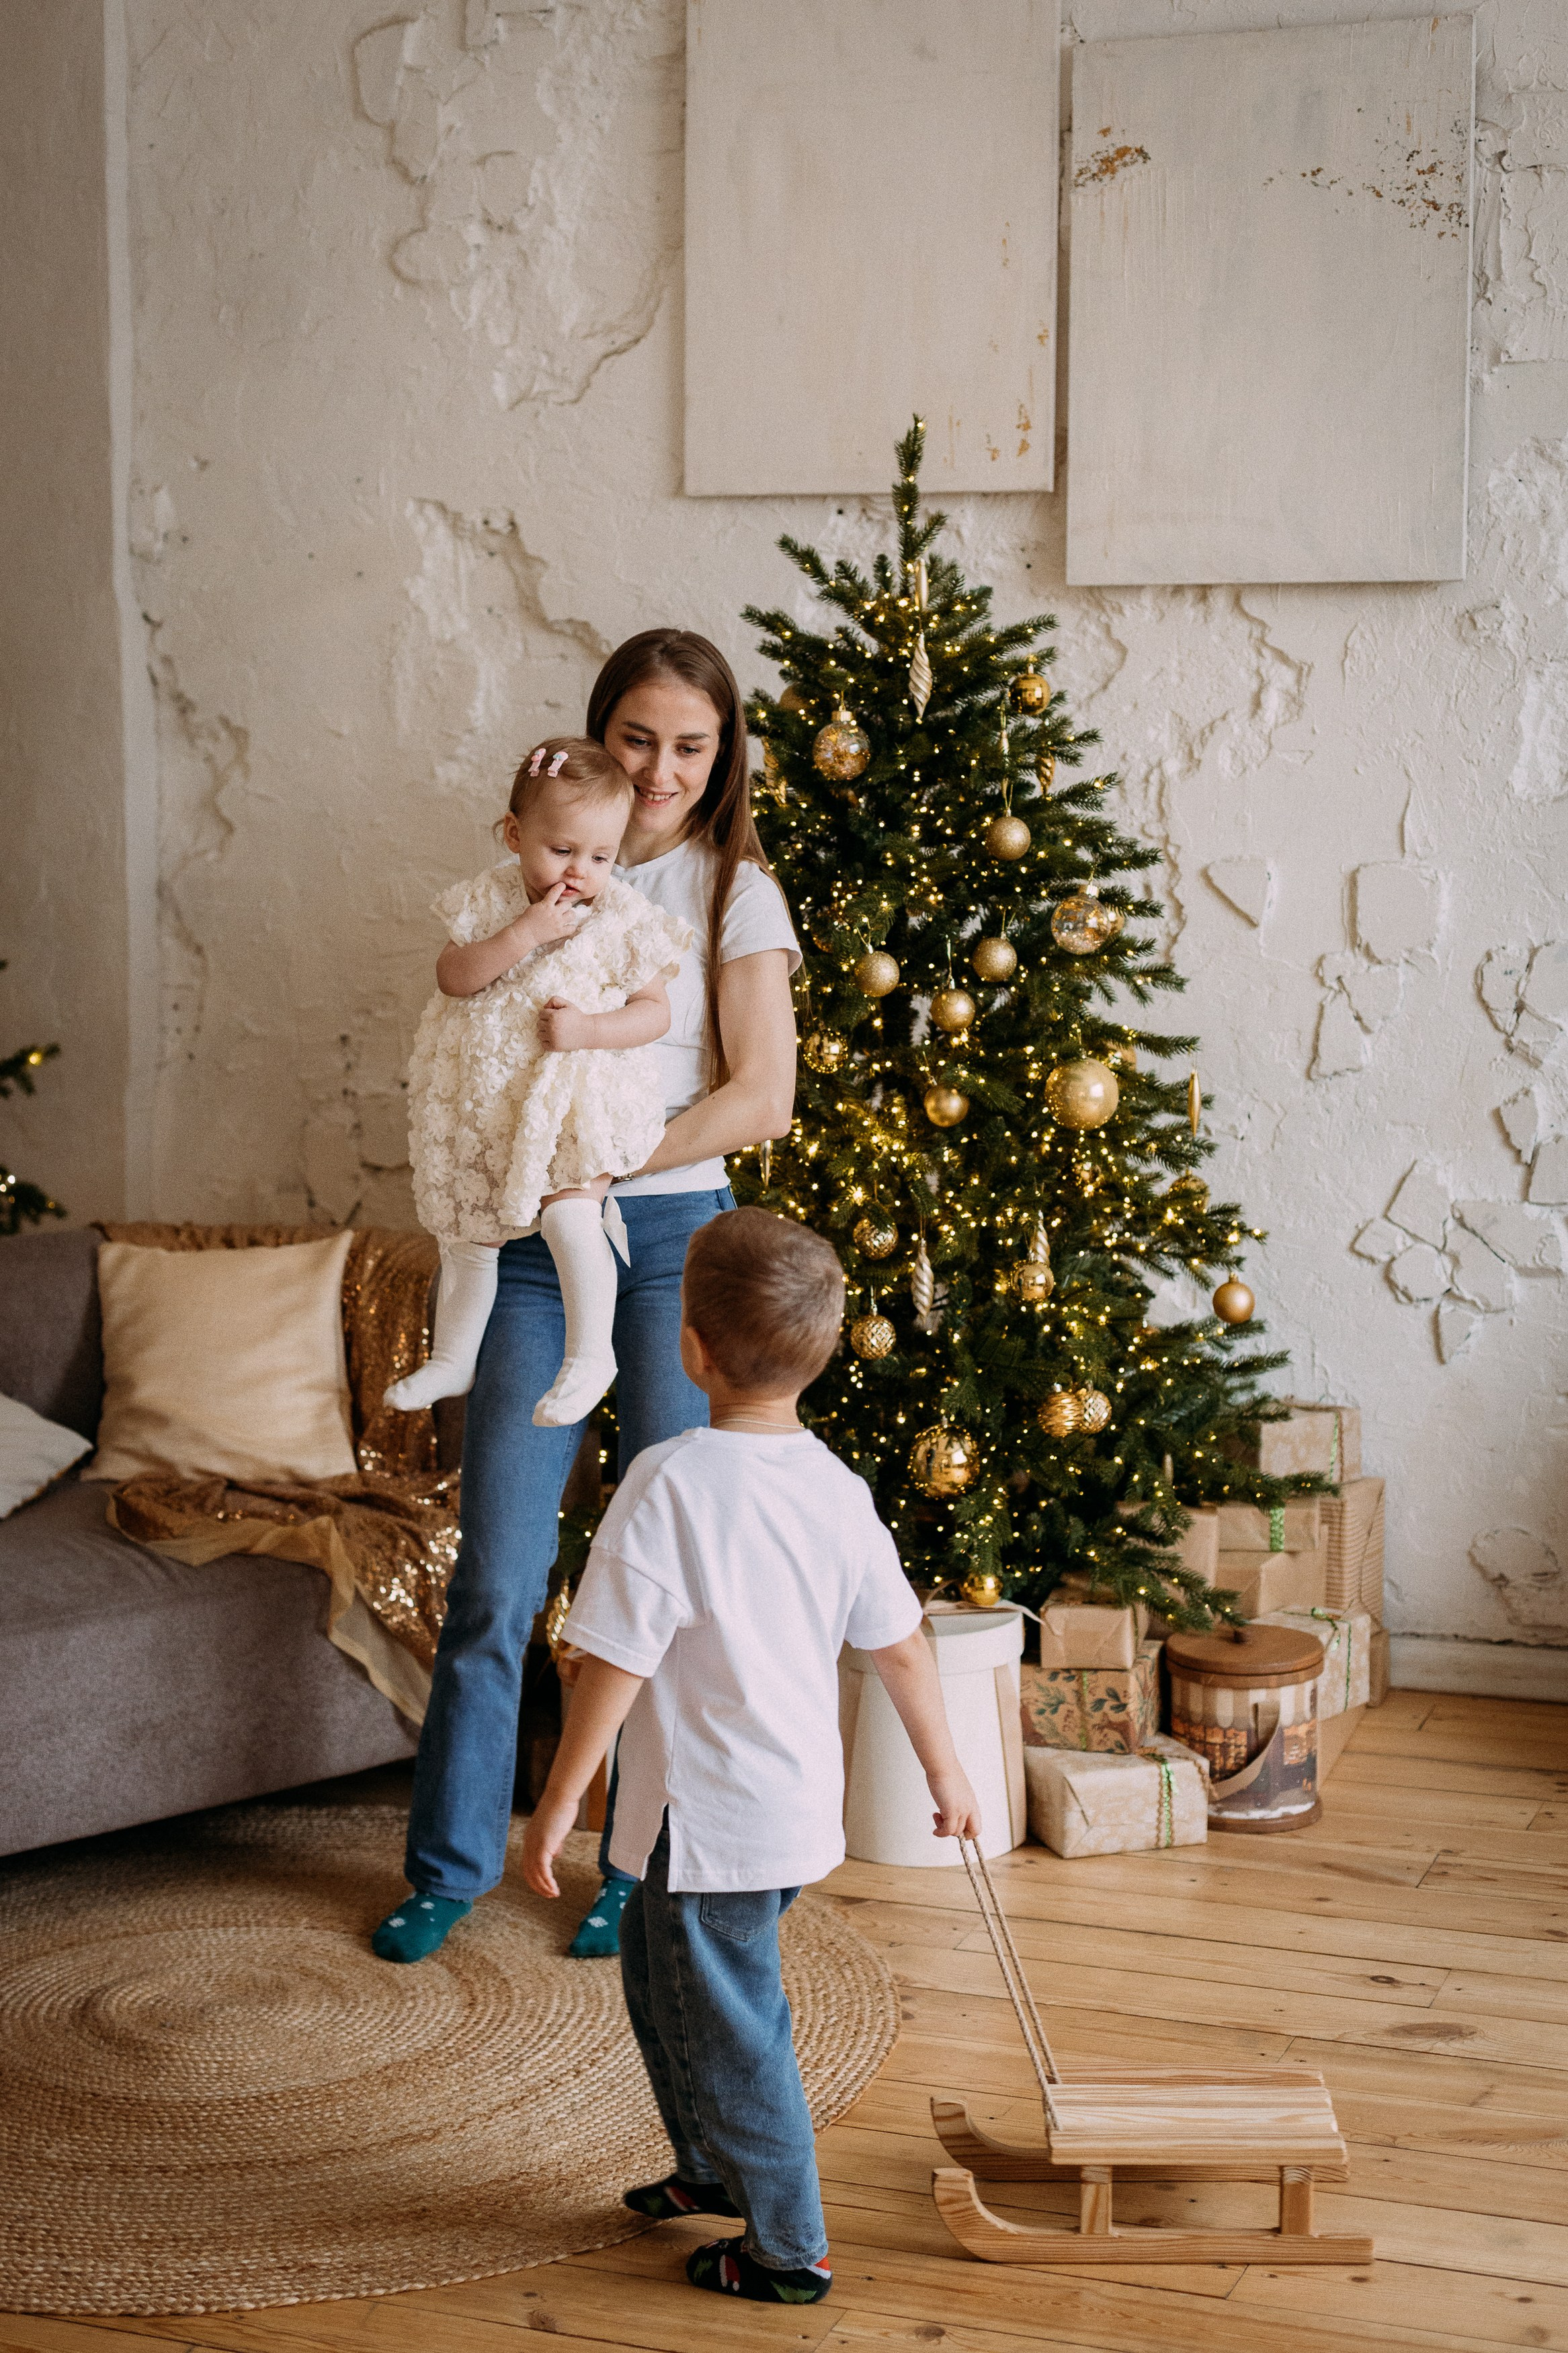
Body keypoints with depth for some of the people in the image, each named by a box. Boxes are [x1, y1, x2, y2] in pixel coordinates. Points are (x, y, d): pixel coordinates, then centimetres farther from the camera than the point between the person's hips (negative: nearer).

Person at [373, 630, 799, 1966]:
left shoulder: (733, 889, 1)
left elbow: (763, 1098, -7)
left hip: (674, 1235, -2)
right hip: (536, 1246, 2)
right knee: (497, 1576, 2)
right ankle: (451, 1865, 16)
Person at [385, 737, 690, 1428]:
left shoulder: (624, 919, -10)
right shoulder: (492, 899, -3)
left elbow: (655, 1009, -8)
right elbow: (451, 976, -12)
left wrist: (588, 1030, -24)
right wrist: (521, 936, -24)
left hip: (583, 1093, -4)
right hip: (488, 1096, 5)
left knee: (566, 1210, -27)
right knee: (467, 1229, 15)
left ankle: (591, 1352, -13)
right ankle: (454, 1358, 34)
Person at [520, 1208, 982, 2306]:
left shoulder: (671, 1484, -22)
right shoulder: (837, 1488, -1)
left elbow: (617, 1661, -20)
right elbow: (902, 1646, 7)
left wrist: (559, 1803, -11)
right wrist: (946, 1772, 19)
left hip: (710, 1822, -8)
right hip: (803, 1806, 8)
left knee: (728, 2029, 8)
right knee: (655, 1964, 27)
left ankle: (788, 2248, 19)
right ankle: (717, 2165, 41)